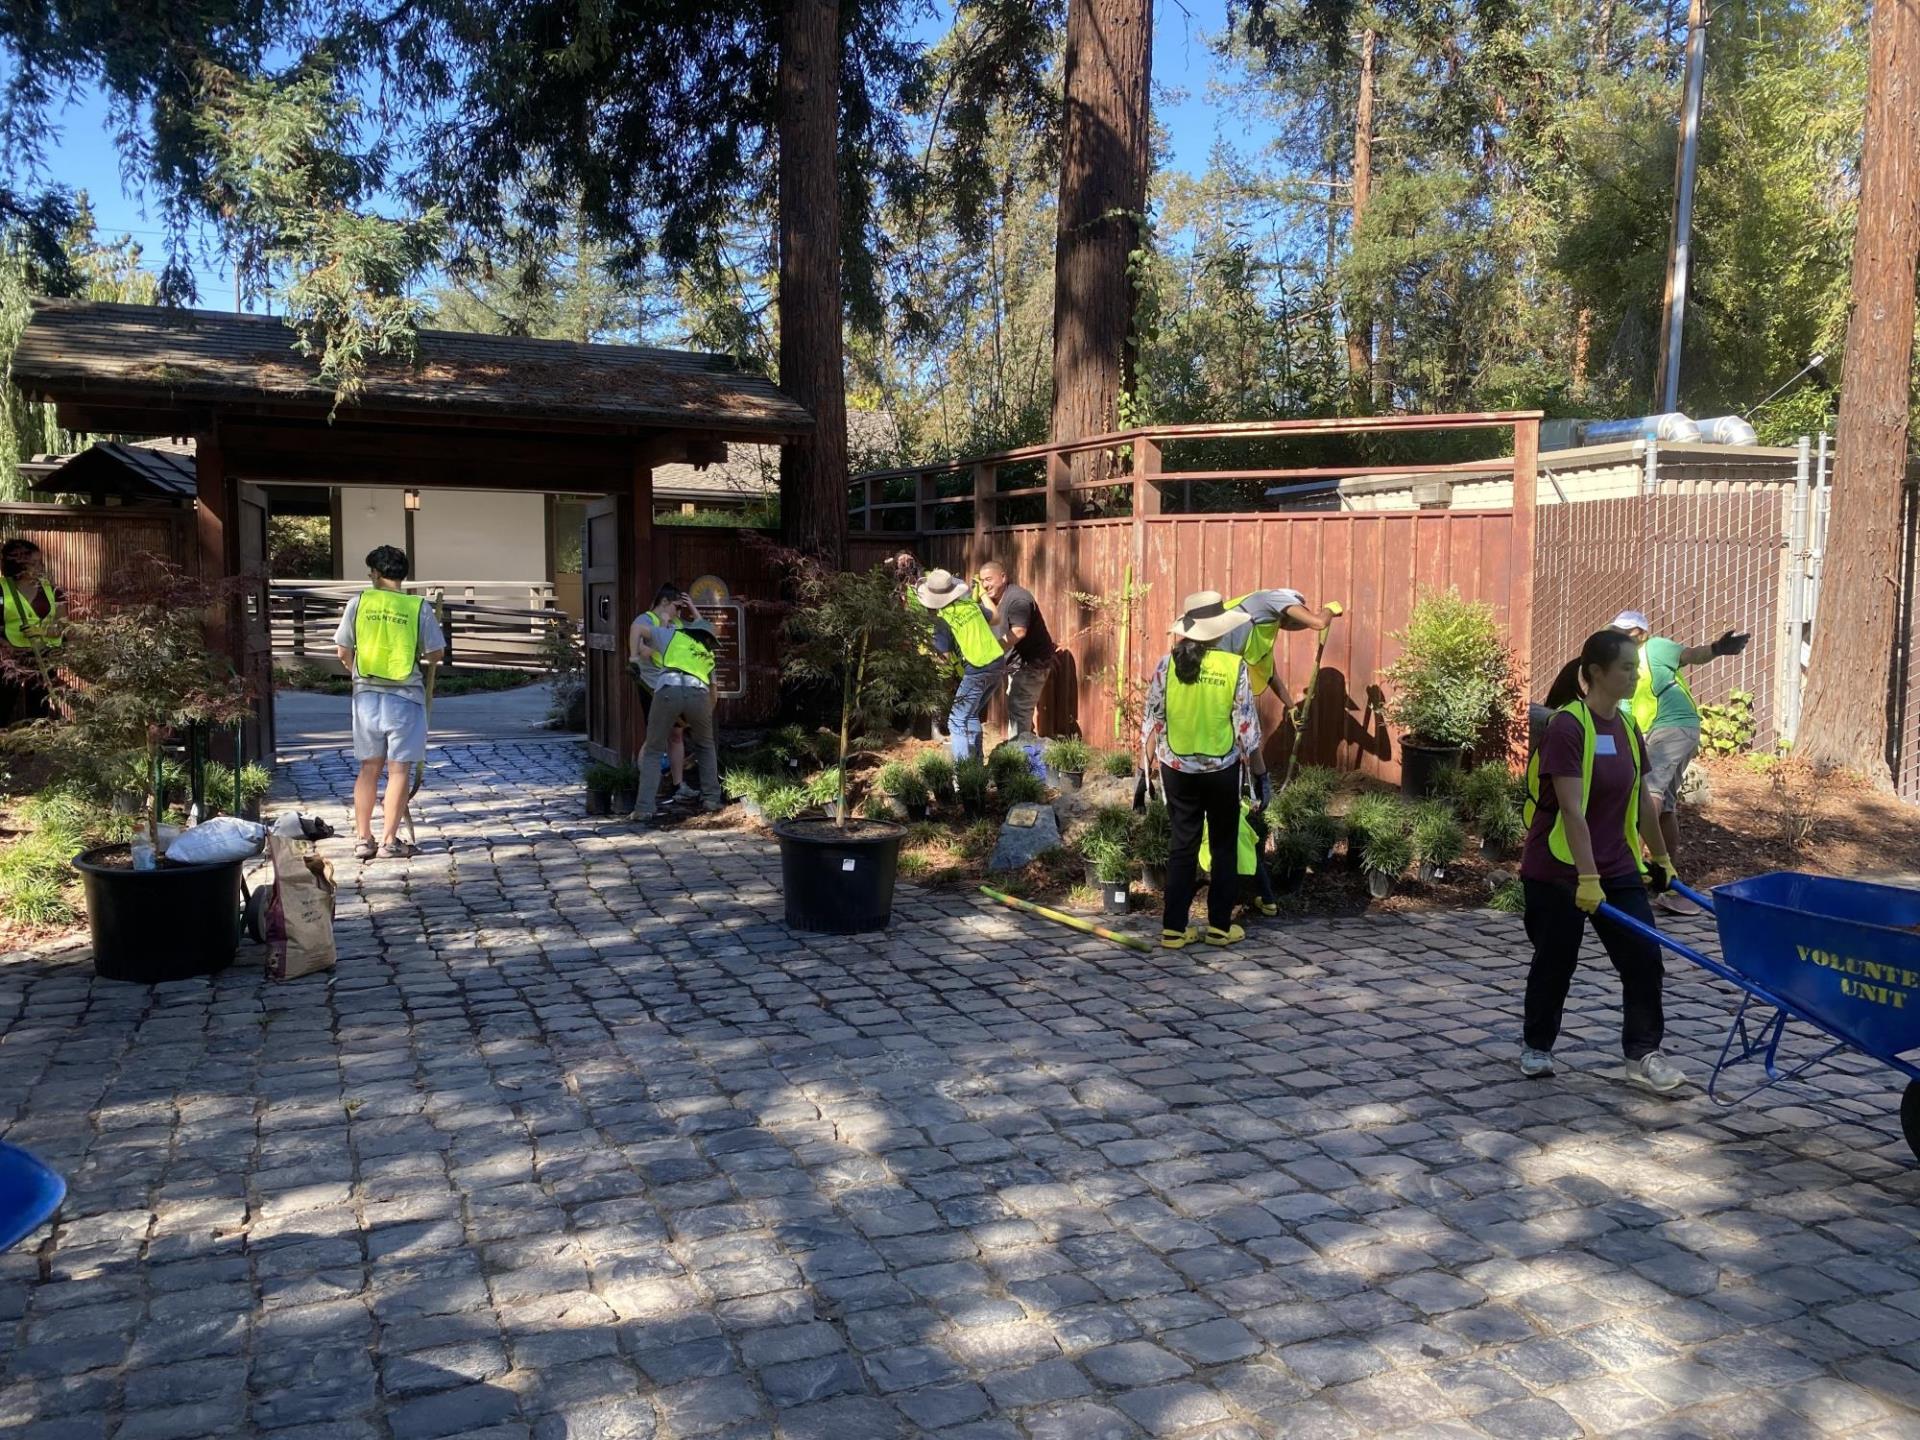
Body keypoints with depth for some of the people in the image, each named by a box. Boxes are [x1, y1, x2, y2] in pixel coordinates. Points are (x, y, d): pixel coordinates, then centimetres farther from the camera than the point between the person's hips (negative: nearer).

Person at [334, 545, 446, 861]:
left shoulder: (359, 602, -1)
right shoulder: (419, 607, -5)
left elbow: (343, 652, 3)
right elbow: (436, 654, -2)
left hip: (366, 694, 2)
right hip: (404, 696, -2)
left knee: (369, 767, 13)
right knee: (398, 769, 3)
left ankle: (362, 838, 14)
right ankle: (389, 840, 3)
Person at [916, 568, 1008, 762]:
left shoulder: (942, 620, -10)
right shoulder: (971, 604, 7)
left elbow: (946, 655, -10)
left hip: (977, 671, -7)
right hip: (998, 663, 7)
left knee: (958, 720, 2)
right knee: (971, 715, 22)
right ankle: (977, 760, 24)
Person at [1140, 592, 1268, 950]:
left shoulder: (1168, 664, -6)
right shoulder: (1233, 666, -12)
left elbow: (1151, 722, -1)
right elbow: (1247, 727, -9)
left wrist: (1147, 768, 11)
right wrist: (1260, 774, 1)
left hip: (1177, 769, 2)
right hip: (1222, 770, -2)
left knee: (1182, 846, 11)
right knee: (1224, 847, 13)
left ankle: (1173, 928, 12)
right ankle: (1219, 926, 19)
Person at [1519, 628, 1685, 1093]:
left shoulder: (1627, 727, 6)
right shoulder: (1567, 726, -17)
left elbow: (1640, 801, 16)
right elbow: (1572, 809, -23)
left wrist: (1661, 859, 22)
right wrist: (1587, 878, -26)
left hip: (1618, 868, 7)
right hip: (1559, 870, -6)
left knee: (1644, 956, 0)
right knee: (1555, 962, 7)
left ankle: (1642, 1053, 10)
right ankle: (1536, 1046, 26)